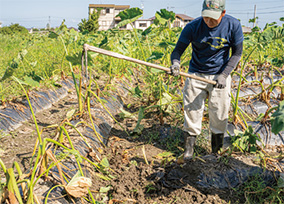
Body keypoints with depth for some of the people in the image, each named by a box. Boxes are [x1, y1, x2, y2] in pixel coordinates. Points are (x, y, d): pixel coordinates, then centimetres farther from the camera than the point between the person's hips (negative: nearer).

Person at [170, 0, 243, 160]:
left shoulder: (233, 25, -12)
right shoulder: (193, 27, -14)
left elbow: (237, 53, -3)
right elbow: (178, 50, -10)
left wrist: (224, 75, -15)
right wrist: (175, 63, -33)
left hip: (220, 76, 0)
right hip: (196, 75, 0)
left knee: (219, 114, 5)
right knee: (192, 110, 1)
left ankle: (217, 150, 25)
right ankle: (189, 146, 18)